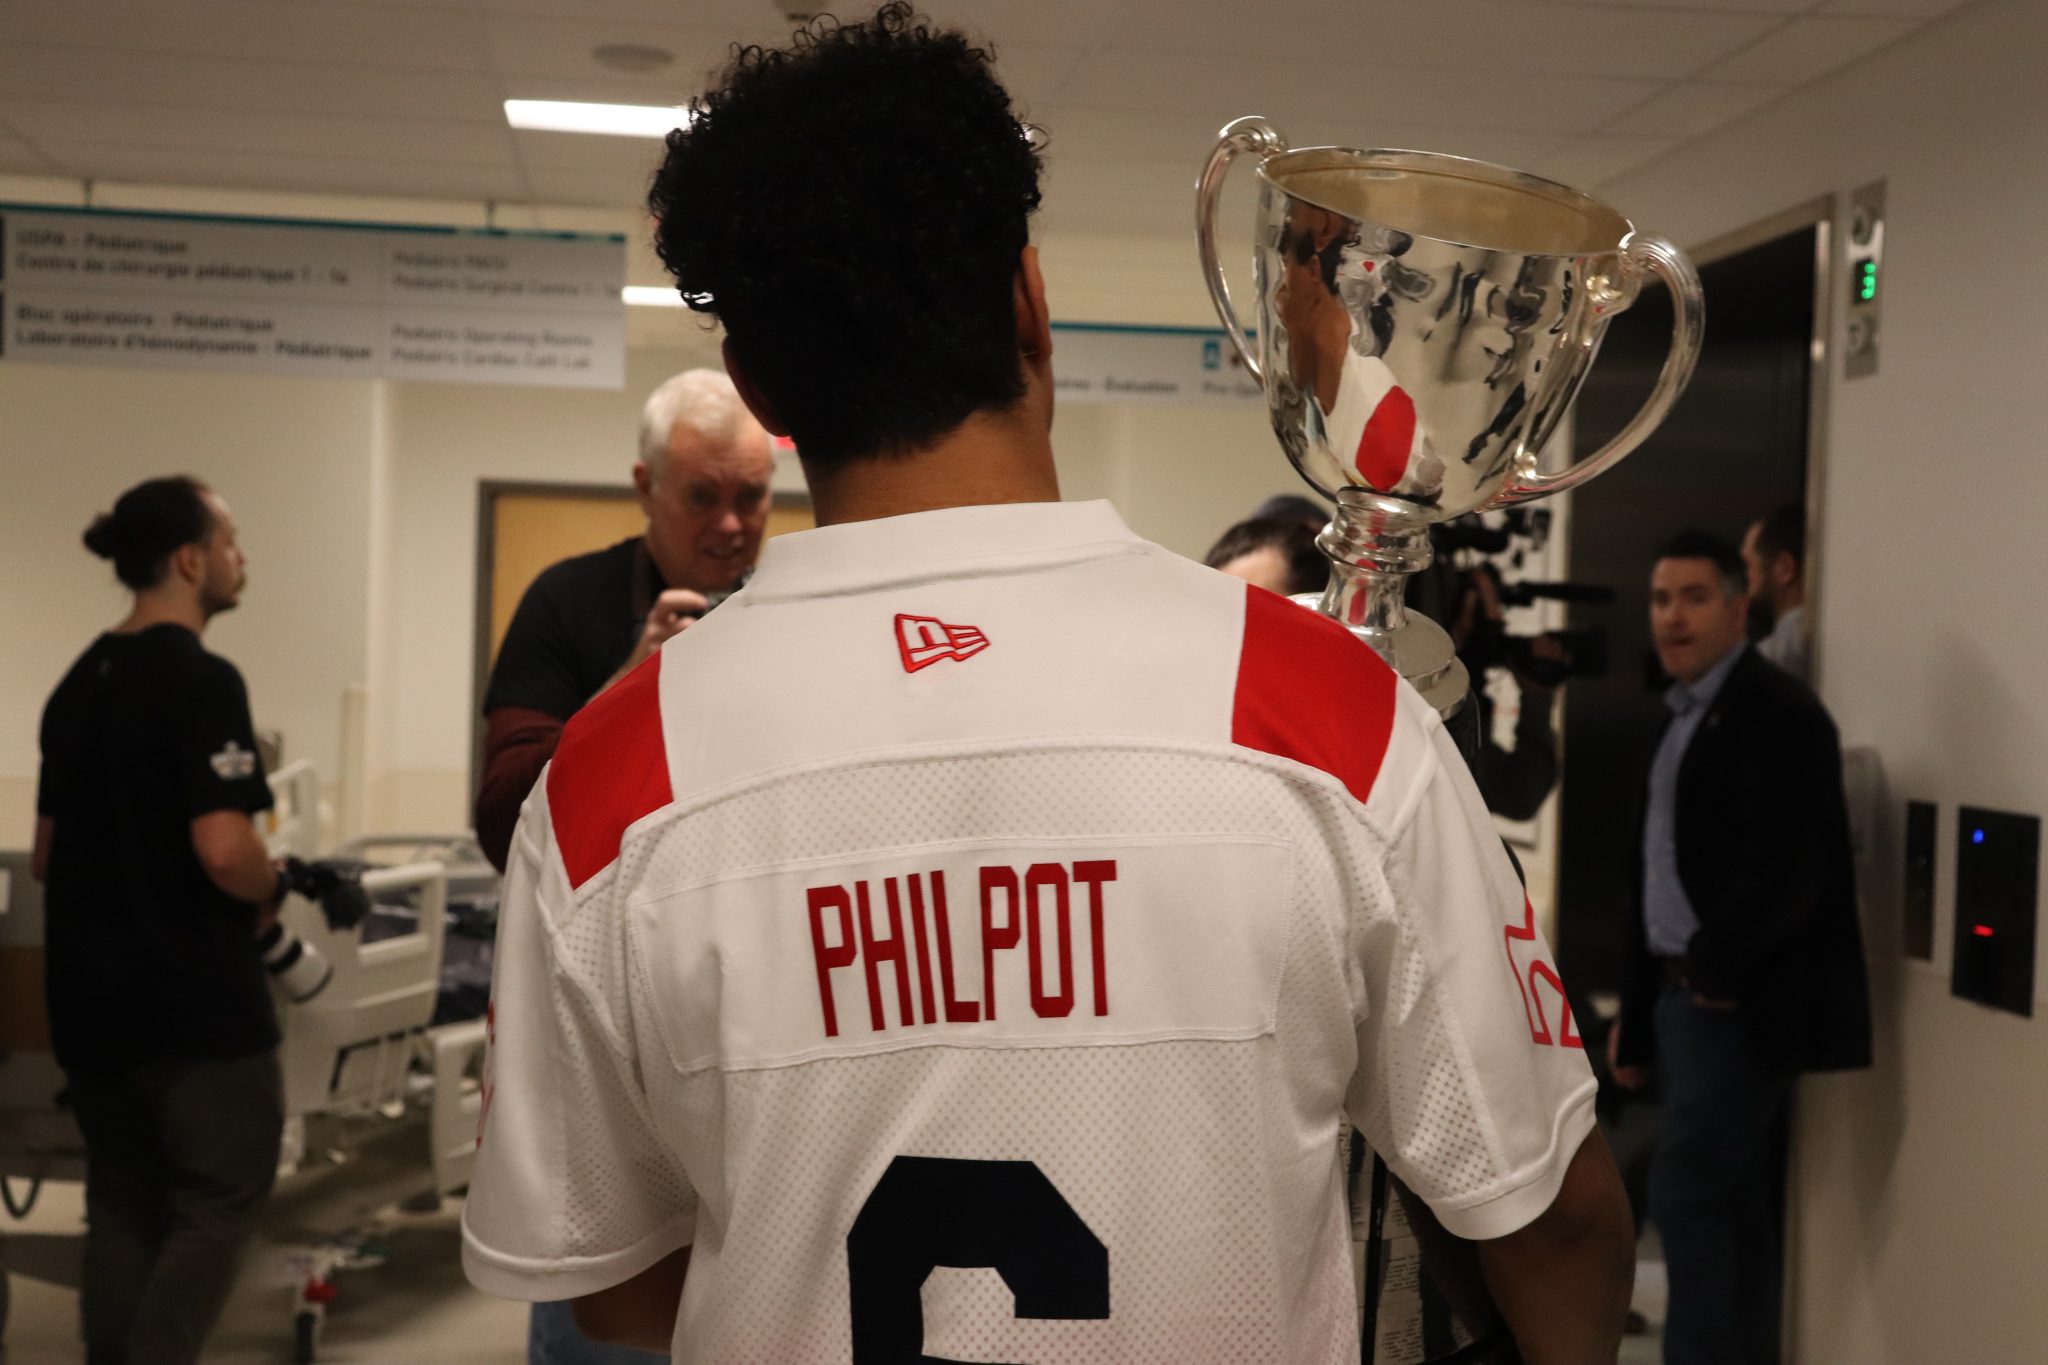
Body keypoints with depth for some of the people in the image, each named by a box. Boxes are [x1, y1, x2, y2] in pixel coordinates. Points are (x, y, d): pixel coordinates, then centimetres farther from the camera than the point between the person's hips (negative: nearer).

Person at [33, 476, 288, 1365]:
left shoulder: (78, 682, 10)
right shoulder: (201, 681, -17)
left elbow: (46, 855, 16)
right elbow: (223, 851, -26)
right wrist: (271, 895, -7)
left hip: (90, 994, 8)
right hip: (189, 993, -8)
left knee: (124, 1201, 16)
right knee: (222, 1195, 4)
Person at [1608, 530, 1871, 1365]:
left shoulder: (1778, 712, -13)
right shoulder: (1681, 718, 15)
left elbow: (1786, 871, -22)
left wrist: (1713, 966, -15)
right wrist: (1638, 1010, 17)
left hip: (1739, 1007, -9)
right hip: (1687, 999, 9)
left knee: (1686, 1198, -7)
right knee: (1732, 1208, 12)